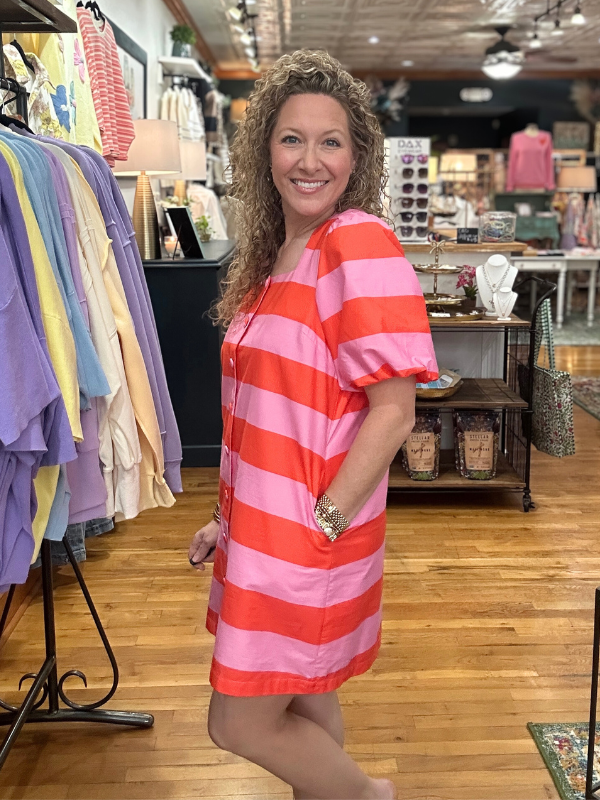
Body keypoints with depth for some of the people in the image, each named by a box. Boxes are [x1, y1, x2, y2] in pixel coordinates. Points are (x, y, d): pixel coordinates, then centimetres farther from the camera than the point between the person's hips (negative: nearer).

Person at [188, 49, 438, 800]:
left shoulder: (360, 242, -16)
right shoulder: (276, 256, 9)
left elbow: (393, 410, -20)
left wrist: (318, 525, -18)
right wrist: (232, 518, 12)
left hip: (310, 533, -8)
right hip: (267, 524, 8)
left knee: (240, 724, 4)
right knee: (303, 699, 21)